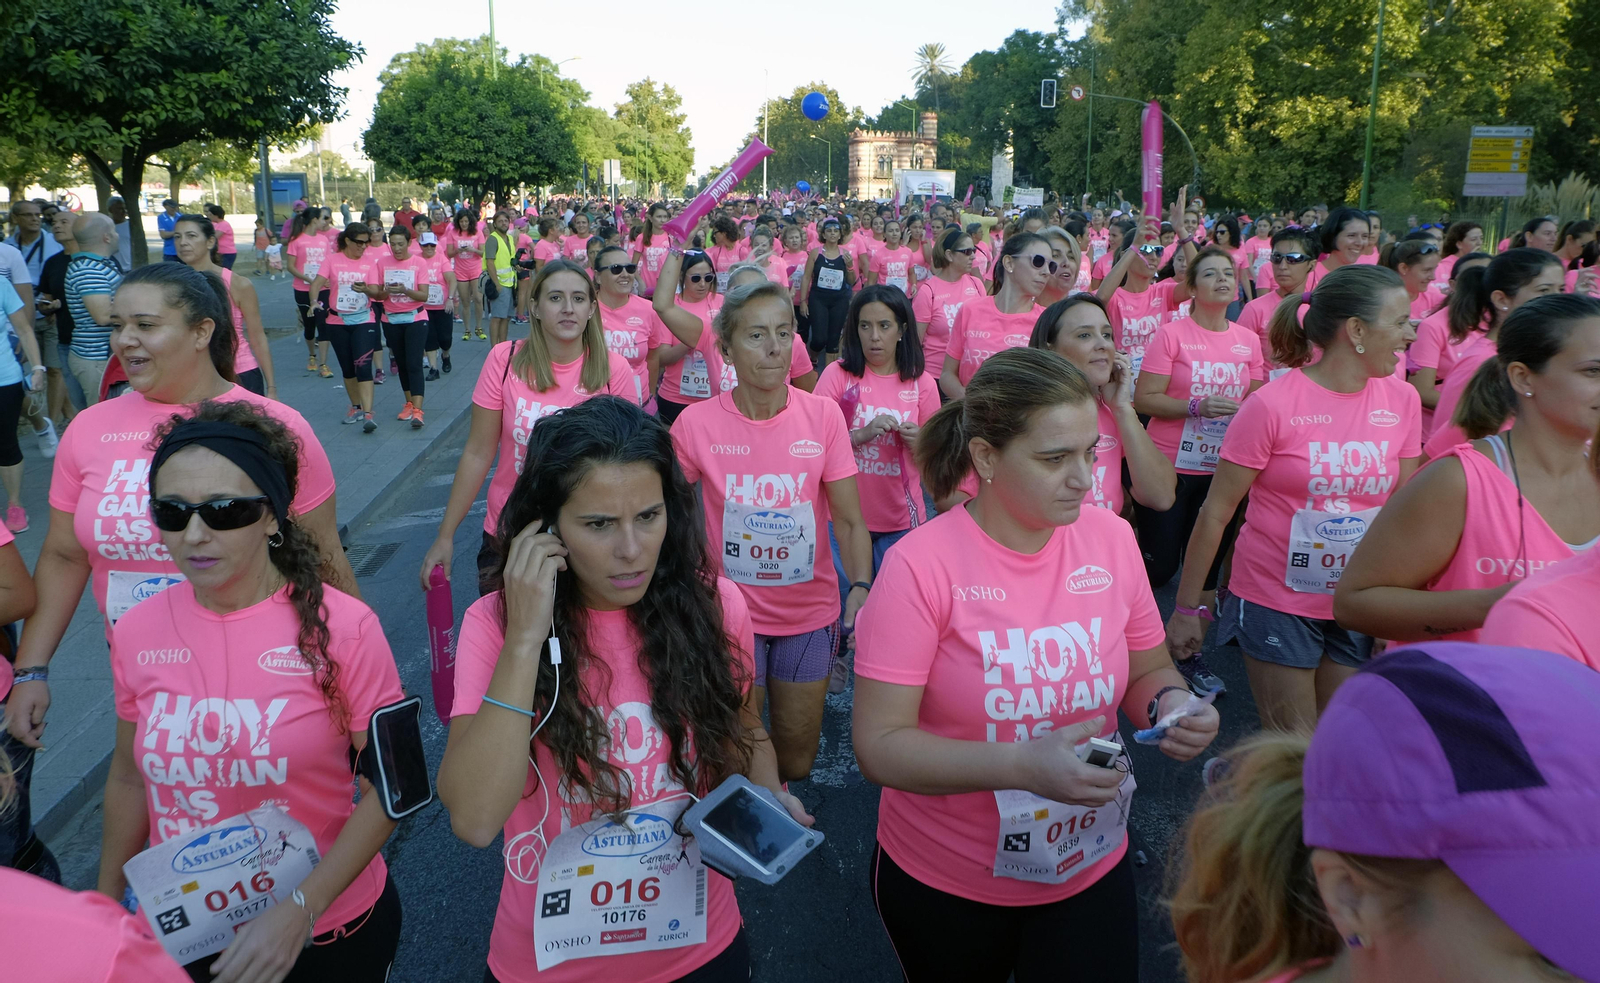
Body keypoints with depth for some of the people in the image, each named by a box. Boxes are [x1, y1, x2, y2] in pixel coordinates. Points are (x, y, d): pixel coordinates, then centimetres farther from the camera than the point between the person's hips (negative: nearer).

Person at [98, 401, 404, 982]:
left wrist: (301, 909, -20)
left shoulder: (342, 628, -19)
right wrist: (106, 906, 13)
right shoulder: (137, 634, -7)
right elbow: (130, 779, 7)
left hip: (332, 931, -3)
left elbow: (386, 787, -14)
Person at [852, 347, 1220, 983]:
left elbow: (1145, 672, 7)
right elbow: (879, 744, -21)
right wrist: (1023, 766, -33)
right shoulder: (921, 564, -20)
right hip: (940, 883, -2)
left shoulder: (1111, 540, -8)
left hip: (1092, 867, 2)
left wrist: (1170, 703, -16)